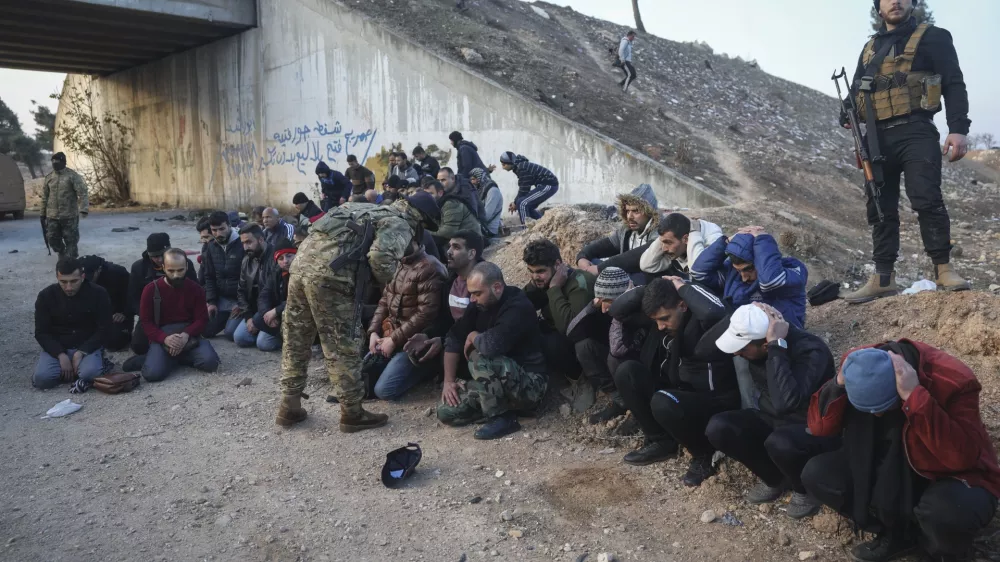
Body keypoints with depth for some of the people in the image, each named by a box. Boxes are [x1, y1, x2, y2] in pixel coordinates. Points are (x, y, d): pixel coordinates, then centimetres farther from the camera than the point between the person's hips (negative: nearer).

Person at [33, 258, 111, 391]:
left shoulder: (98, 293, -10)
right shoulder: (46, 296, -4)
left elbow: (104, 330, -8)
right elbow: (41, 332, -3)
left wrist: (81, 352, -20)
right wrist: (61, 355, -18)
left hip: (88, 347, -3)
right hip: (57, 348, 3)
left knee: (89, 374, -33)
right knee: (41, 378, -24)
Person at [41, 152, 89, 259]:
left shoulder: (72, 175, -7)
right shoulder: (49, 177, 9)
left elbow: (82, 192, -16)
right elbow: (44, 197, 16)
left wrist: (84, 208, -27)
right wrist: (43, 213, 16)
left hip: (69, 215, -5)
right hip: (52, 215, 5)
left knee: (70, 239, 1)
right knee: (52, 238, 7)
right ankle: (62, 254, 31)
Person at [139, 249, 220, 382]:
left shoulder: (196, 289, 2)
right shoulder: (151, 290, -1)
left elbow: (202, 319, 0)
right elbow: (145, 321, -2)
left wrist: (186, 335, -20)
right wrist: (164, 338, -20)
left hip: (189, 336, 1)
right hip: (162, 338, -1)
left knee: (210, 362, -27)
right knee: (152, 373, -28)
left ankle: (175, 358, 3)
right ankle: (174, 357, 6)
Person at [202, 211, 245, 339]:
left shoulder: (242, 245, -14)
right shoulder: (212, 247, 7)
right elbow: (209, 277, 11)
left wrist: (243, 303, -16)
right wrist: (211, 301, 0)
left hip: (241, 299, -6)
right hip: (222, 299, 6)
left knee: (230, 333, -18)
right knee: (206, 330, 0)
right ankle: (228, 318, 24)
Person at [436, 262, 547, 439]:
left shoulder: (518, 308, -23)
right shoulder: (481, 304, 1)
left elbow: (492, 345, -38)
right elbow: (454, 339, 7)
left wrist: (473, 336, -15)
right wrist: (449, 380, 1)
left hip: (529, 386, -8)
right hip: (497, 384, 8)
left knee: (481, 358, -32)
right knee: (446, 412, -4)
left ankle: (502, 417, -15)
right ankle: (503, 404, 9)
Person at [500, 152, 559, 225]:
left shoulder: (522, 168, -19)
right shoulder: (519, 166, 11)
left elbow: (524, 189, -17)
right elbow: (523, 188, 14)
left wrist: (515, 203, -6)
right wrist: (515, 202, 7)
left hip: (549, 185, -10)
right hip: (546, 185, 10)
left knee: (522, 203, -16)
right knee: (528, 206, 15)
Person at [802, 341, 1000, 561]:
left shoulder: (952, 381, -28)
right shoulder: (859, 368, -16)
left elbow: (963, 457, -38)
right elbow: (819, 427, -15)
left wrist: (915, 396, -43)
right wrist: (838, 383, -30)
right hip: (887, 473, 5)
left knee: (950, 511, -39)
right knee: (815, 473, -15)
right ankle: (898, 532, 0)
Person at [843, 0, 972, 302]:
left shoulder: (932, 37, 7)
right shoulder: (869, 48, 22)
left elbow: (954, 85, -1)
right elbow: (856, 90, 25)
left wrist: (958, 129, -14)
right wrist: (847, 116, 2)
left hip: (915, 133, -5)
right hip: (877, 138, 5)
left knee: (926, 199, -18)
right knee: (880, 208, 3)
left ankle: (944, 269, -9)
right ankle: (883, 278, 7)